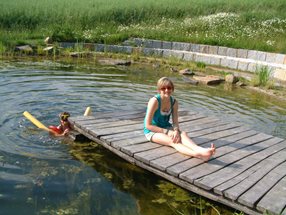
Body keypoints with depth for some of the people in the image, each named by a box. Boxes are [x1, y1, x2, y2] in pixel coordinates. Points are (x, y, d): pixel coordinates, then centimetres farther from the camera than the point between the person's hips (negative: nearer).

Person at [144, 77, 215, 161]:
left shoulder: (174, 102, -4)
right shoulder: (154, 101, -21)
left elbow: (175, 122, -4)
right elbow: (148, 125, -21)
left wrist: (176, 131, -27)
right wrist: (167, 132, -24)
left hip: (166, 127, 6)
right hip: (152, 130, -5)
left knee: (183, 134, -26)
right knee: (173, 141, -33)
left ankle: (200, 150, -54)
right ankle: (198, 154, -57)